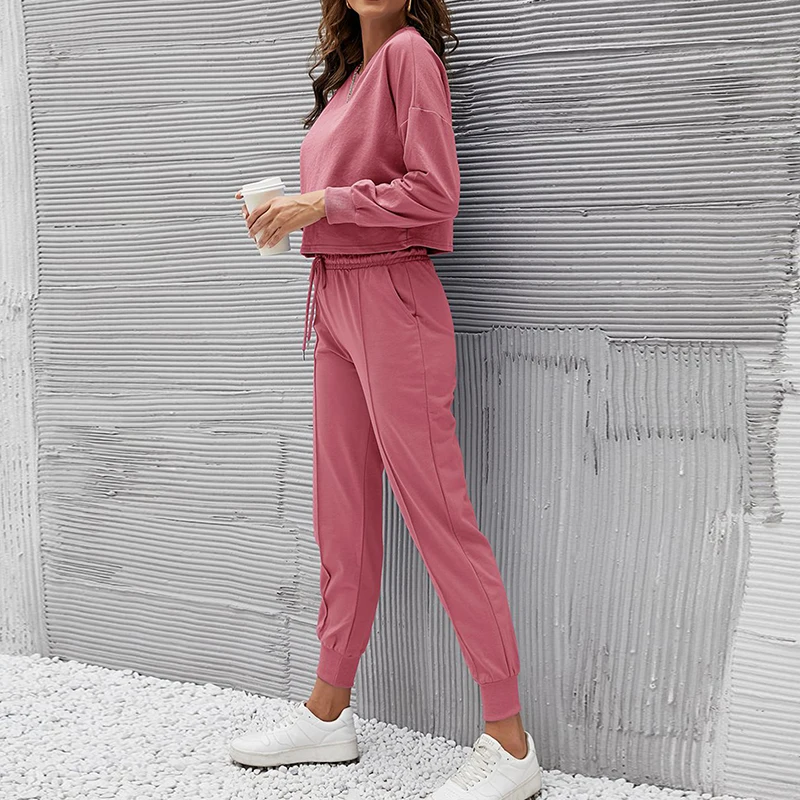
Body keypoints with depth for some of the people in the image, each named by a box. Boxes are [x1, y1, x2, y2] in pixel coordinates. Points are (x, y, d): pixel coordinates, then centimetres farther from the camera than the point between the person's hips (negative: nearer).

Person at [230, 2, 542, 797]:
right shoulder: (349, 75, 20)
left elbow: (433, 192, -15)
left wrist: (321, 202, -13)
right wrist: (289, 212, 5)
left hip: (391, 299, -8)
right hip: (335, 299, 9)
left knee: (436, 514, -7)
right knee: (342, 515, 11)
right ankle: (328, 712, 23)